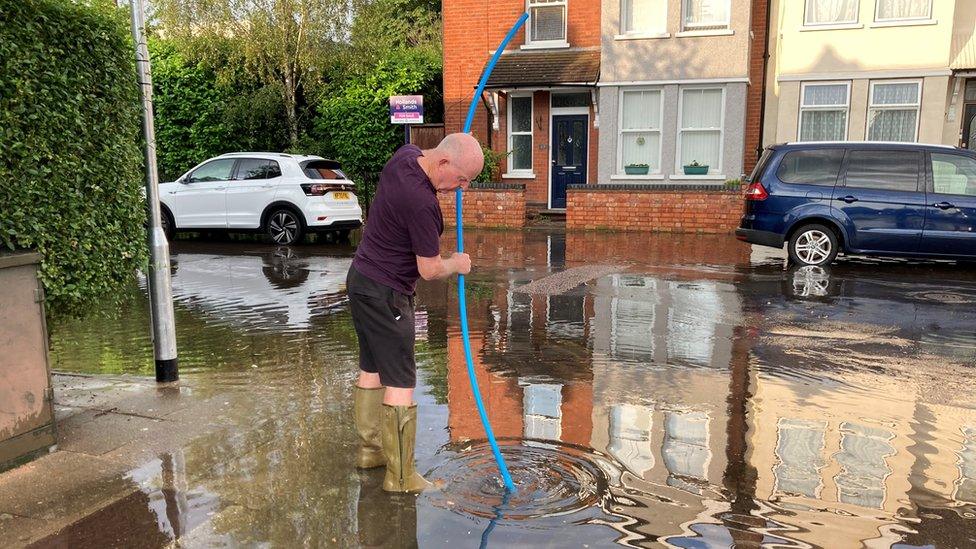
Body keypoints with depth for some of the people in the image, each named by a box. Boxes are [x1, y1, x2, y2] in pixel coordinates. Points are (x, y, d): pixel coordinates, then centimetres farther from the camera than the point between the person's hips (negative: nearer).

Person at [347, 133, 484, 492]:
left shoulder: (406, 154, -1)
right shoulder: (421, 203, -29)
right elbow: (430, 269, -20)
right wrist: (457, 264, -1)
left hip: (361, 279, 10)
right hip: (385, 294, -10)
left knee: (372, 370, 19)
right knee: (400, 382, -3)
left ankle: (370, 448, 34)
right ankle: (401, 476, 5)